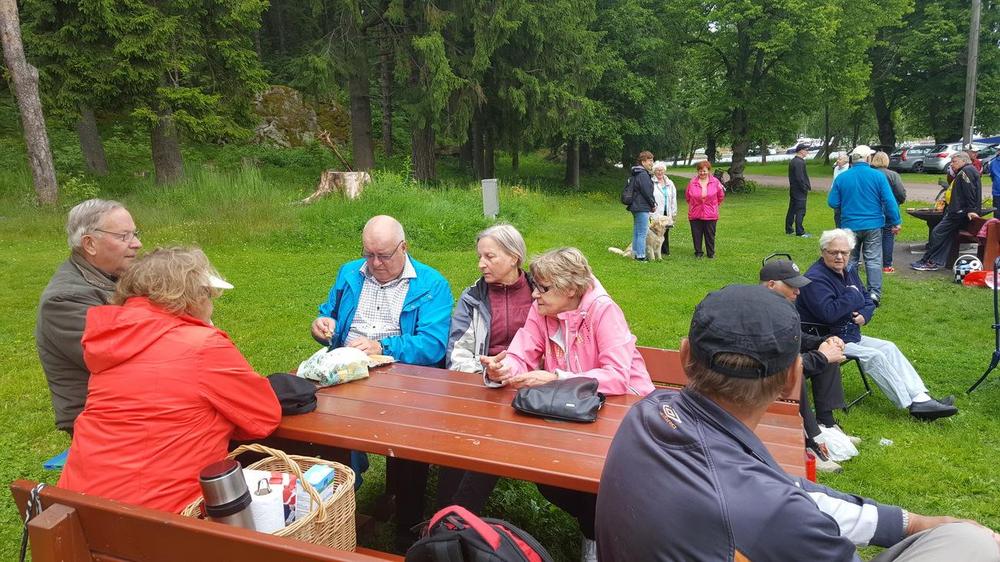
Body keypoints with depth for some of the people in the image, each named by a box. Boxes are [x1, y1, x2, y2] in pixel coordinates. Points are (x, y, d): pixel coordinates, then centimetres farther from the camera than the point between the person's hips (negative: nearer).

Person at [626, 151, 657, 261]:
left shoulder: (636, 174, 15)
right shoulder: (643, 175, -17)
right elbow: (647, 192, -18)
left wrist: (652, 204, 18)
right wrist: (653, 205, -3)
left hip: (635, 206, 10)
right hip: (642, 208, -10)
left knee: (636, 232, 15)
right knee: (642, 233, -6)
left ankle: (636, 253, 22)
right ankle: (641, 256, -3)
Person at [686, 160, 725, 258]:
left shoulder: (715, 182, -3)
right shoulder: (693, 182, -2)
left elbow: (721, 196, 9)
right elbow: (687, 196, 13)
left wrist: (714, 206, 12)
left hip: (710, 214, -1)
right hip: (695, 214, 1)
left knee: (710, 235, 7)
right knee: (696, 235, 6)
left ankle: (711, 253, 19)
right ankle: (698, 252, 20)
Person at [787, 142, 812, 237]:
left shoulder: (792, 161, 12)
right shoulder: (799, 162, -18)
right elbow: (800, 178, -22)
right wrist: (806, 188, -14)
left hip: (793, 189, 10)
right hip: (800, 191, -10)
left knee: (792, 210, 14)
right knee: (800, 211, -6)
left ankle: (788, 230, 20)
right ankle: (799, 232, -4)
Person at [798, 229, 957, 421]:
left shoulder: (849, 272, 11)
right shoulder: (815, 279, -20)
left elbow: (868, 301, 19)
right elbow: (829, 312, -33)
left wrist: (864, 315, -6)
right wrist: (853, 294, -17)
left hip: (850, 335, 10)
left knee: (888, 348, -1)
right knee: (873, 356, -20)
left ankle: (921, 398, -3)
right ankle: (912, 405, -15)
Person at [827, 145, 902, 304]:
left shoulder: (841, 178, -3)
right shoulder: (878, 176, -7)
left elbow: (832, 203, -3)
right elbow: (889, 201, -8)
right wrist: (895, 223, 0)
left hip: (849, 225, 1)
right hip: (873, 225, -1)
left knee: (849, 261, 13)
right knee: (873, 260, 5)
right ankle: (874, 294, 2)